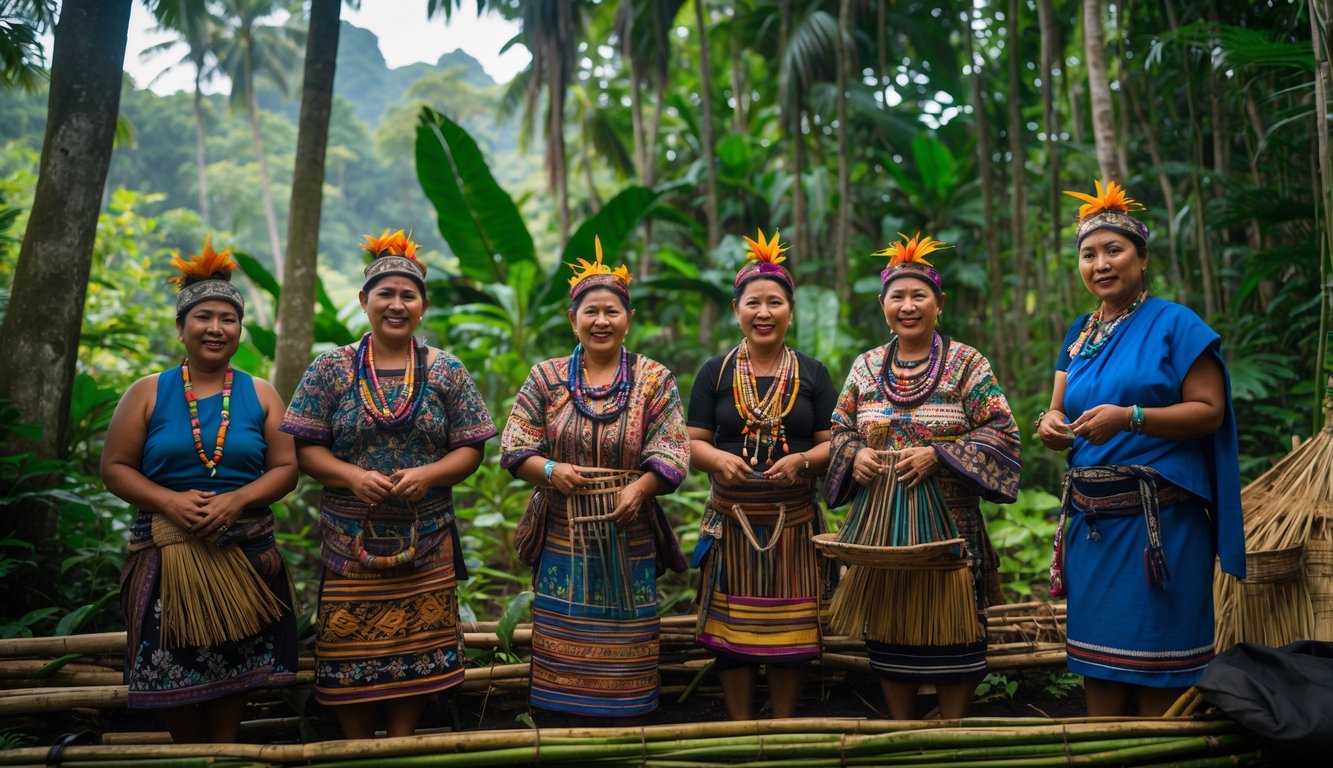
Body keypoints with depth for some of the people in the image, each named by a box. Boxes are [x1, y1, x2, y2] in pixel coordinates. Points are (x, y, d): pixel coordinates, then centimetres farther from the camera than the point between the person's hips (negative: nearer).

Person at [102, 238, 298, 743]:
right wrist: (170, 501, -16)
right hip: (167, 554, 0)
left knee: (235, 674, 6)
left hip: (244, 554, 1)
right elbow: (115, 468, 0)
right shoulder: (148, 393, 4)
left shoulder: (260, 395, 6)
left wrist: (236, 500, -17)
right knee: (176, 676, 5)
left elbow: (286, 468, 1)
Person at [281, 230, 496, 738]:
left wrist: (427, 474, -16)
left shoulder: (447, 372, 4)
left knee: (418, 651, 7)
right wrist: (353, 476, -18)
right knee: (351, 655, 5)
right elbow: (306, 448, 0)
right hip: (350, 541, 0)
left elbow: (471, 449, 2)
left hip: (425, 543, 1)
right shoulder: (331, 369, 2)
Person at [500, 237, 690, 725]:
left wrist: (639, 488, -22)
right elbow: (515, 450, 5)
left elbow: (670, 454, -3)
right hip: (564, 539, 1)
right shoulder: (546, 378, 7)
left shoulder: (655, 381, 4)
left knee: (623, 657, 5)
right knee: (569, 652, 5)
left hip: (629, 540, -1)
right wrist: (551, 470, -15)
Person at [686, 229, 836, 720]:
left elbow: (833, 443, 3)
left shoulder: (813, 374, 6)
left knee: (790, 629, 6)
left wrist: (802, 461, -17)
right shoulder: (715, 373, 5)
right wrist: (719, 459, -18)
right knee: (732, 629, 5)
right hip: (731, 521, 0)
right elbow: (692, 443, 3)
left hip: (794, 521, 0)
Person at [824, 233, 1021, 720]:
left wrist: (939, 455, -18)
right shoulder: (866, 366, 9)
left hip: (949, 522, -3)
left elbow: (1000, 431, -6)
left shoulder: (966, 364, -2)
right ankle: (901, 731, 26)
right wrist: (855, 455, -9)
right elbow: (839, 429, 13)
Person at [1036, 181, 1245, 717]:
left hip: (1159, 516, -5)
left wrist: (1129, 418, -21)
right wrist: (1051, 425, -6)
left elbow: (1210, 411, -9)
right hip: (1090, 514, 6)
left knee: (1156, 673, 0)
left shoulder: (1175, 324, -2)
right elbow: (1060, 412, 17)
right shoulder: (1078, 334, 14)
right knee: (1097, 664, 10)